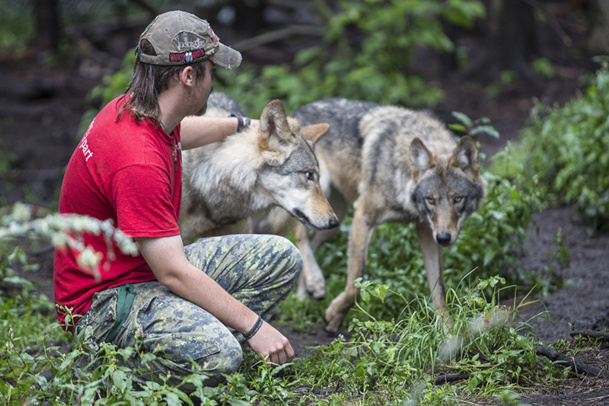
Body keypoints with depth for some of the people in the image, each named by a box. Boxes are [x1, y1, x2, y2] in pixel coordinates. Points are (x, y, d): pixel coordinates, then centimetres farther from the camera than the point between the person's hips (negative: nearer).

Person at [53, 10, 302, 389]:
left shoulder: (138, 109, 0)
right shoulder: (138, 161, -30)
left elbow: (177, 133, 30)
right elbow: (174, 273, -28)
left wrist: (240, 125, 45)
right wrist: (254, 326, -21)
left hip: (153, 266, 10)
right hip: (104, 302, -10)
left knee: (282, 257, 3)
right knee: (217, 357, -35)